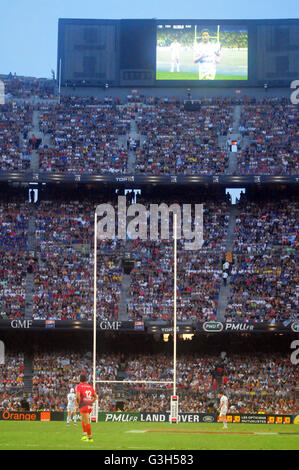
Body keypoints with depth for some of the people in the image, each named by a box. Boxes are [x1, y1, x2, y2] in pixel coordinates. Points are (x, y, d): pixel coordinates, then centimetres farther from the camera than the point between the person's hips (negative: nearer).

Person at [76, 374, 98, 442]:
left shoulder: (79, 386, -3)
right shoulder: (90, 386, 14)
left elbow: (78, 396, -18)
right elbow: (95, 396, 13)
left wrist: (78, 403, -3)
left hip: (83, 405, -6)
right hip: (90, 405, 6)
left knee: (87, 422, -5)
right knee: (82, 420, 23)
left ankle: (90, 437, -4)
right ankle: (85, 434, 17)